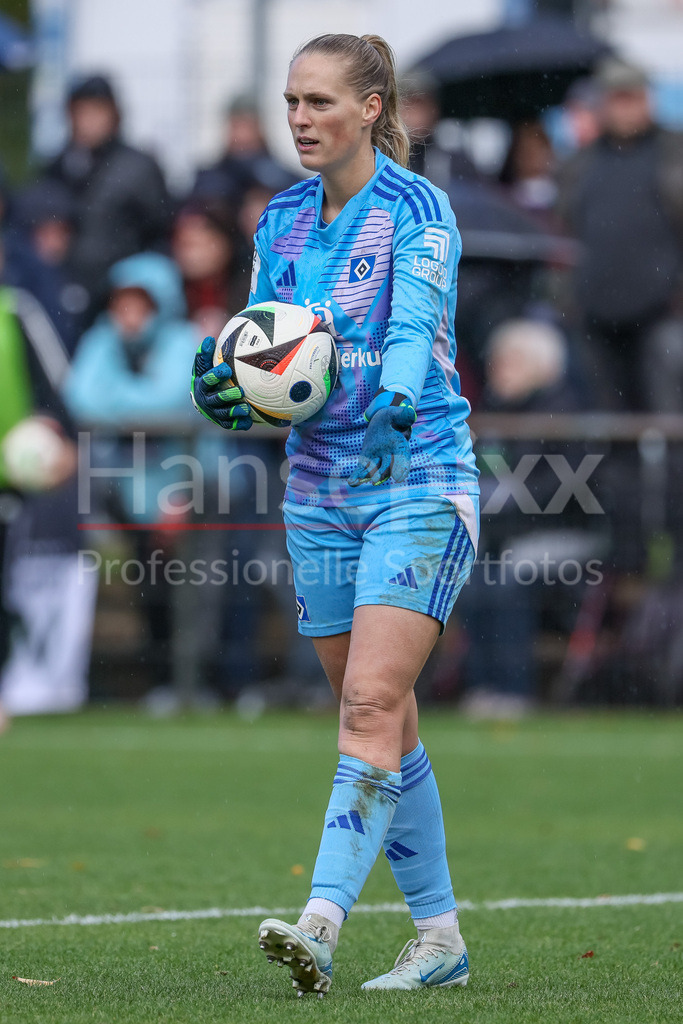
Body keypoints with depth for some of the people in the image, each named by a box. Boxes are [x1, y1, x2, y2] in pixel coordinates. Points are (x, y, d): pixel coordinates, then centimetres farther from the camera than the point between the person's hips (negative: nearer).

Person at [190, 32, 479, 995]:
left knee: (373, 704, -18)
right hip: (320, 487, 7)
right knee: (379, 721, 8)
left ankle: (322, 924, -27)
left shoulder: (418, 208, -10)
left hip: (420, 479, -7)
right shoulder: (281, 220, 9)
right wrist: (229, 389, -16)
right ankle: (440, 937, 17)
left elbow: (416, 321, -24)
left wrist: (397, 394, -44)